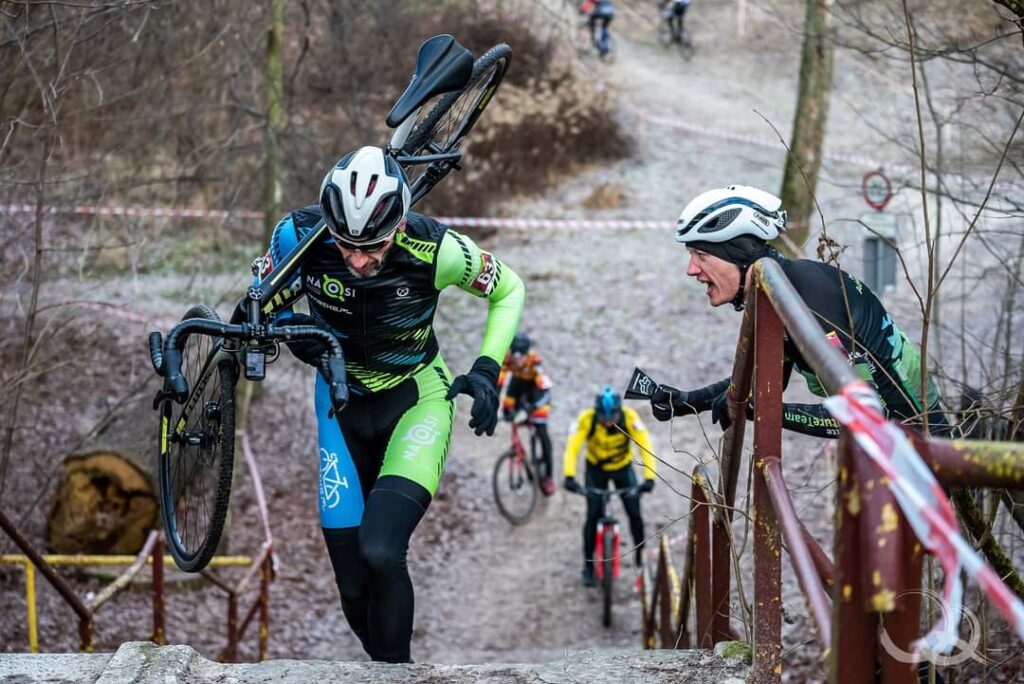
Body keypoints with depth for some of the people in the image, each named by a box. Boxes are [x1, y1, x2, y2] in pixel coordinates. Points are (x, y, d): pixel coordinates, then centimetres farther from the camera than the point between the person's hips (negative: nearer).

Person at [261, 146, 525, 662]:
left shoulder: (435, 249, -27)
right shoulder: (299, 233, -22)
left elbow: (509, 290, -7)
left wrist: (486, 370, -17)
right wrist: (290, 325, -20)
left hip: (415, 398, -3)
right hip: (342, 400, 3)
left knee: (380, 551, -24)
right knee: (351, 575, 1)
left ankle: (395, 666, -3)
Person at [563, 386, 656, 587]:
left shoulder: (629, 418, -28)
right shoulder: (587, 419, -29)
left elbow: (645, 446, -32)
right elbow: (572, 448, -34)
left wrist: (649, 477, -43)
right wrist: (569, 476, -48)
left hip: (623, 467, 0)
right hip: (595, 469, 0)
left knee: (634, 513, -6)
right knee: (593, 516, -8)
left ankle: (640, 558, 15)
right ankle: (588, 565, 5)